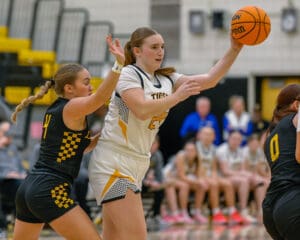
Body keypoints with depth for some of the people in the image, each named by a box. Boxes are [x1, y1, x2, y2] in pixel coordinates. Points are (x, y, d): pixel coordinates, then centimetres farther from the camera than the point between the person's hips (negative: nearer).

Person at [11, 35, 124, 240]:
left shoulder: (55, 110, 18)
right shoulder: (71, 108, -7)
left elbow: (80, 147, 28)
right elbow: (99, 98, -27)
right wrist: (118, 65, -37)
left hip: (29, 187, 9)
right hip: (50, 192, -9)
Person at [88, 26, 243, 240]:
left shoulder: (167, 79, 13)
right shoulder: (128, 74, -8)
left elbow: (210, 79, 5)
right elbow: (141, 110, -24)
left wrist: (235, 50, -5)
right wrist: (177, 96, -23)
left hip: (136, 166, 8)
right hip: (113, 164, -8)